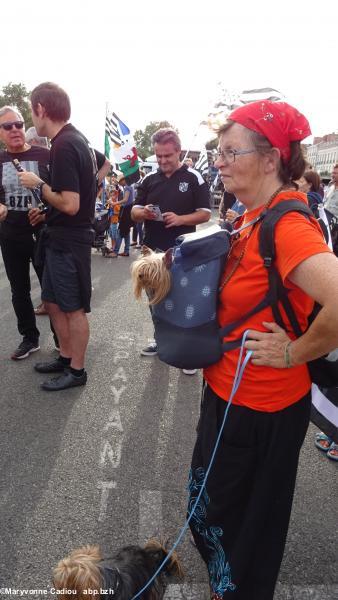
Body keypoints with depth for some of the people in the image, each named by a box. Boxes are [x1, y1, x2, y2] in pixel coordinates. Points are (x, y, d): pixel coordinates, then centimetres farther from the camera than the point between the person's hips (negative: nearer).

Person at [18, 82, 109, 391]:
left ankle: (77, 370, 18)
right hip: (62, 238, 9)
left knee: (74, 308, 3)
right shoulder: (78, 139, 10)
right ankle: (66, 357, 32)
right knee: (54, 302, 18)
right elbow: (106, 165, 29)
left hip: (69, 240, -9)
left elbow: (69, 205, -26)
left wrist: (38, 184, -12)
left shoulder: (63, 146, -20)